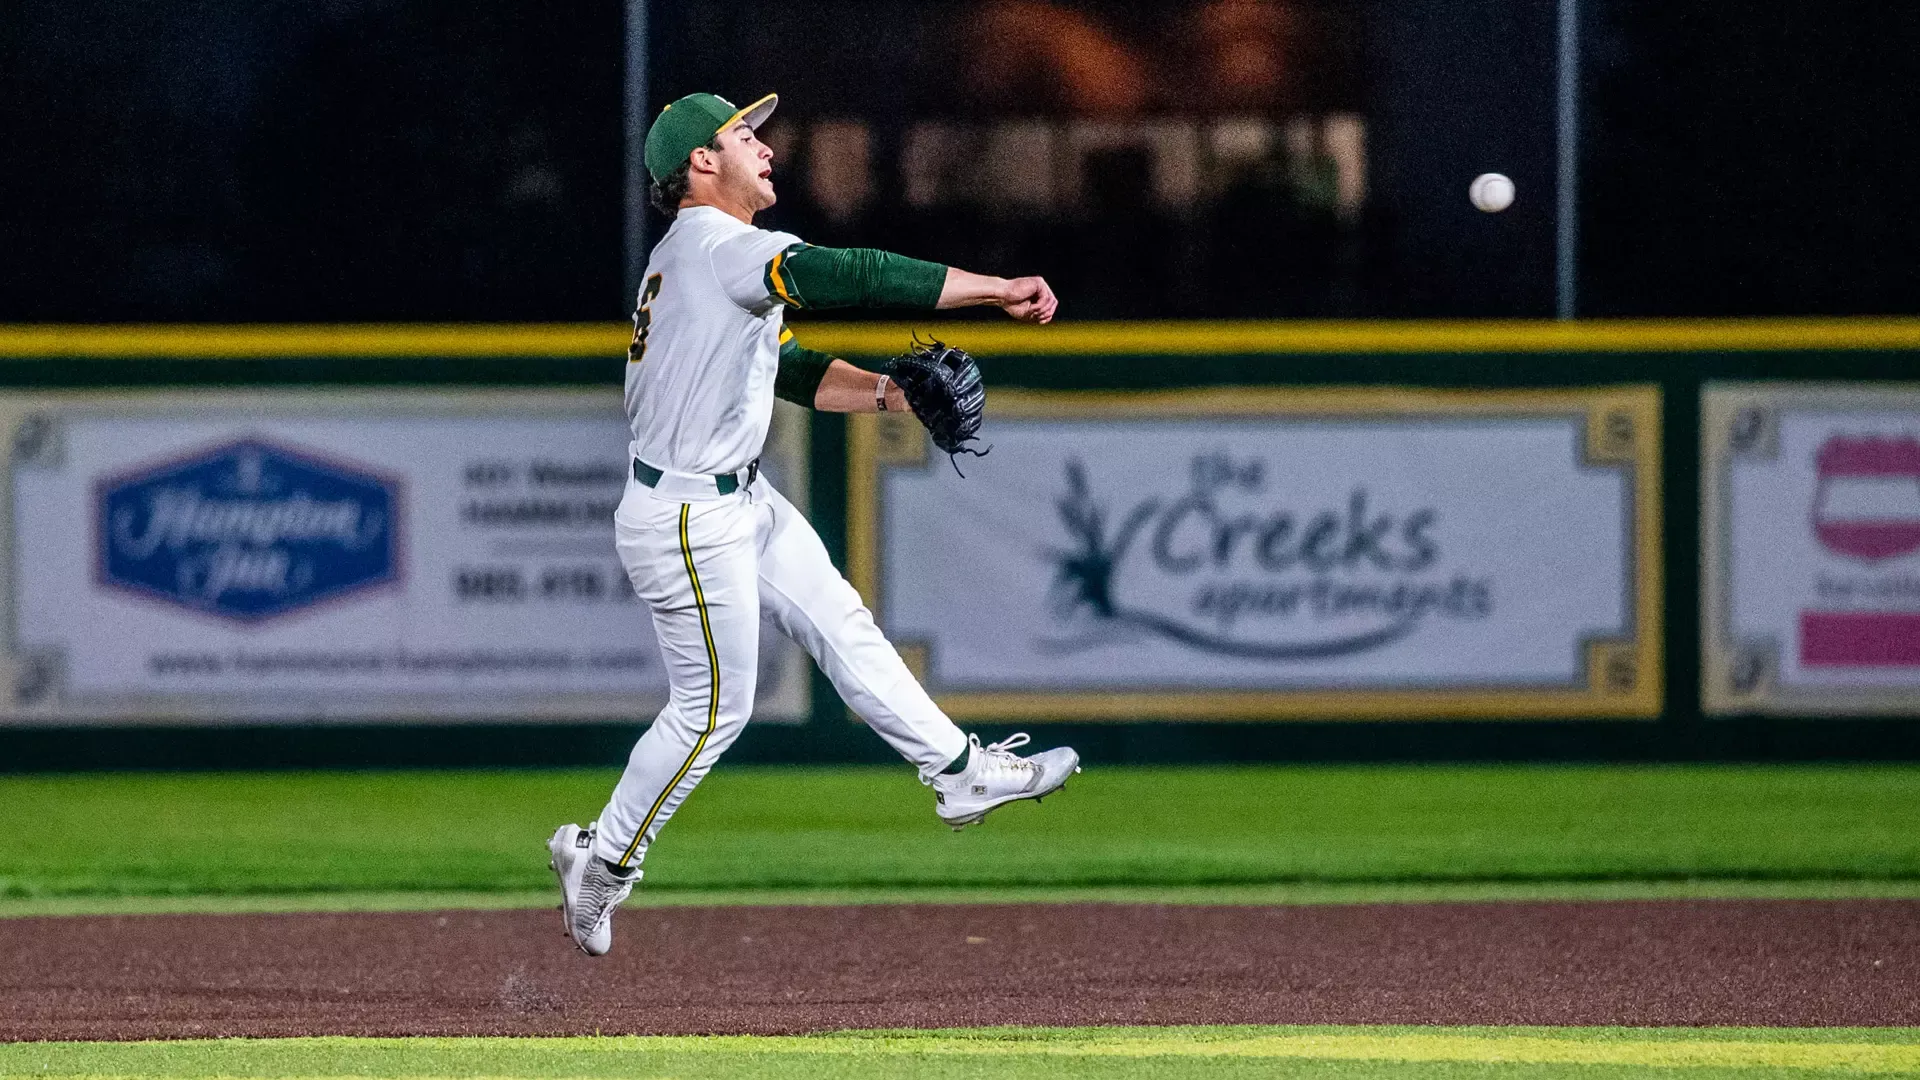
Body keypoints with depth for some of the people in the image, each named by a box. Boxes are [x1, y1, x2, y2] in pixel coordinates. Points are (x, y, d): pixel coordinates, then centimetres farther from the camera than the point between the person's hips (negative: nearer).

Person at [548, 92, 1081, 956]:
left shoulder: (711, 256, 13)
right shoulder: (718, 246, -20)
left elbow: (791, 369, 15)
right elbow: (853, 277, -29)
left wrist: (887, 393, -1)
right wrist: (999, 291, -26)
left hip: (742, 501, 10)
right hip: (686, 520, -10)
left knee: (841, 626, 12)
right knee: (715, 705, 1)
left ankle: (958, 772, 18)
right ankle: (603, 859, 15)